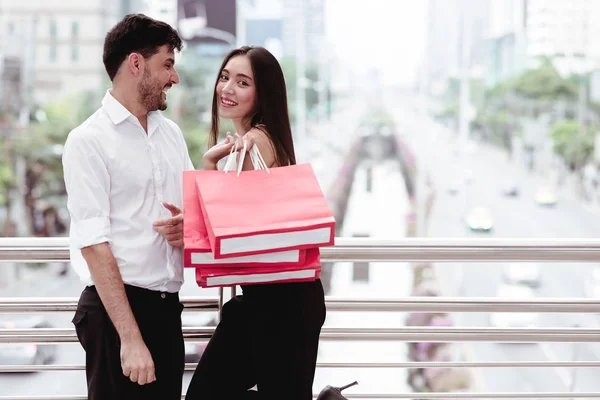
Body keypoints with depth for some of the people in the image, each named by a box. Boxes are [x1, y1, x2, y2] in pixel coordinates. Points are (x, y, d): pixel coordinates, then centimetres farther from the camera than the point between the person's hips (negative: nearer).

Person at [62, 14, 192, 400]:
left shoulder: (171, 133, 12)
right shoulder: (88, 141, -9)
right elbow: (94, 245, -16)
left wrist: (189, 226, -4)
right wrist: (130, 338, -22)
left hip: (168, 307, 6)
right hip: (116, 308, -6)